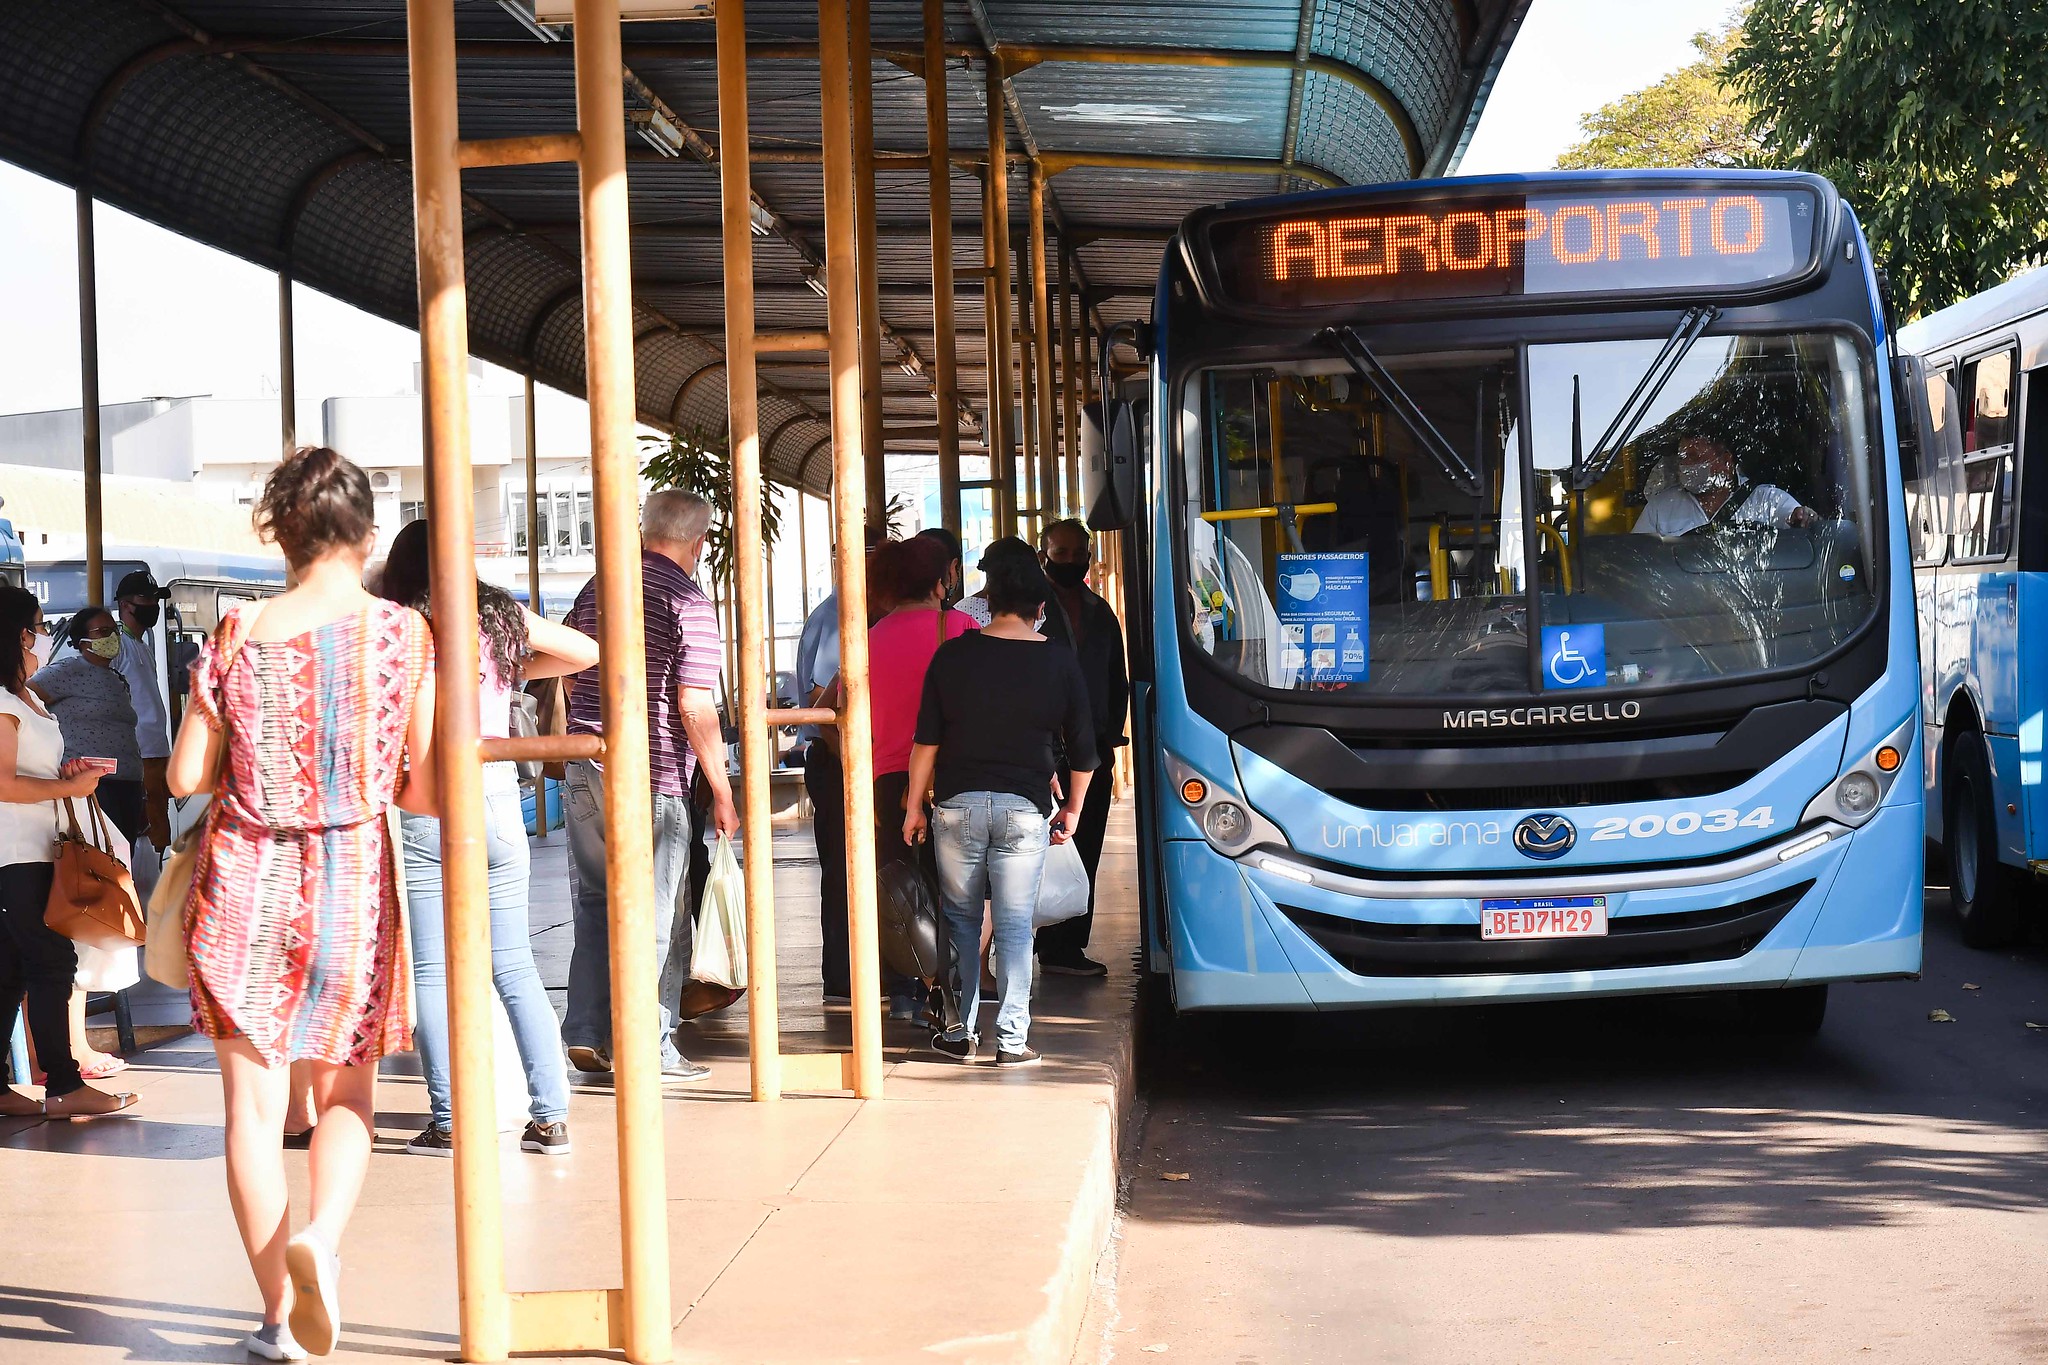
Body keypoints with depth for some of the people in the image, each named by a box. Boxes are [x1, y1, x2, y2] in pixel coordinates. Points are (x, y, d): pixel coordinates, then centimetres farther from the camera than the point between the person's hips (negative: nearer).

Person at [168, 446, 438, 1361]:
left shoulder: (239, 635, -4)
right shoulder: (404, 633, -5)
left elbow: (185, 776, -1)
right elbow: (429, 790, -5)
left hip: (245, 879, 0)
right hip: (351, 882, 0)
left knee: (254, 1104, 7)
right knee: (347, 1091, 15)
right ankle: (319, 1236, -12)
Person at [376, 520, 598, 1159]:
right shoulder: (502, 616, 6)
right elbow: (587, 651, 16)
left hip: (424, 806, -3)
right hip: (496, 800, 3)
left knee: (431, 972, 4)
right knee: (515, 966, 9)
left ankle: (447, 1123, 2)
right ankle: (551, 1117, 6)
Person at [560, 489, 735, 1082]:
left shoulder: (596, 589, 11)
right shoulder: (689, 603, -10)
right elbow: (694, 707, -15)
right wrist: (722, 792, -9)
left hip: (584, 766, 6)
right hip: (652, 776, -6)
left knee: (596, 901, 14)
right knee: (654, 913, 2)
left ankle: (587, 1034, 11)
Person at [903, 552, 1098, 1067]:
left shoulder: (952, 656, 0)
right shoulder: (1060, 663, 1)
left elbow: (926, 739, 1)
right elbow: (1083, 747, 6)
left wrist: (915, 805, 9)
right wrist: (1073, 808, 19)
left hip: (957, 804, 1)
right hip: (1024, 809, -1)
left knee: (961, 920, 12)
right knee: (1015, 926, 3)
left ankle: (960, 1032, 14)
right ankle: (1012, 1039, 0)